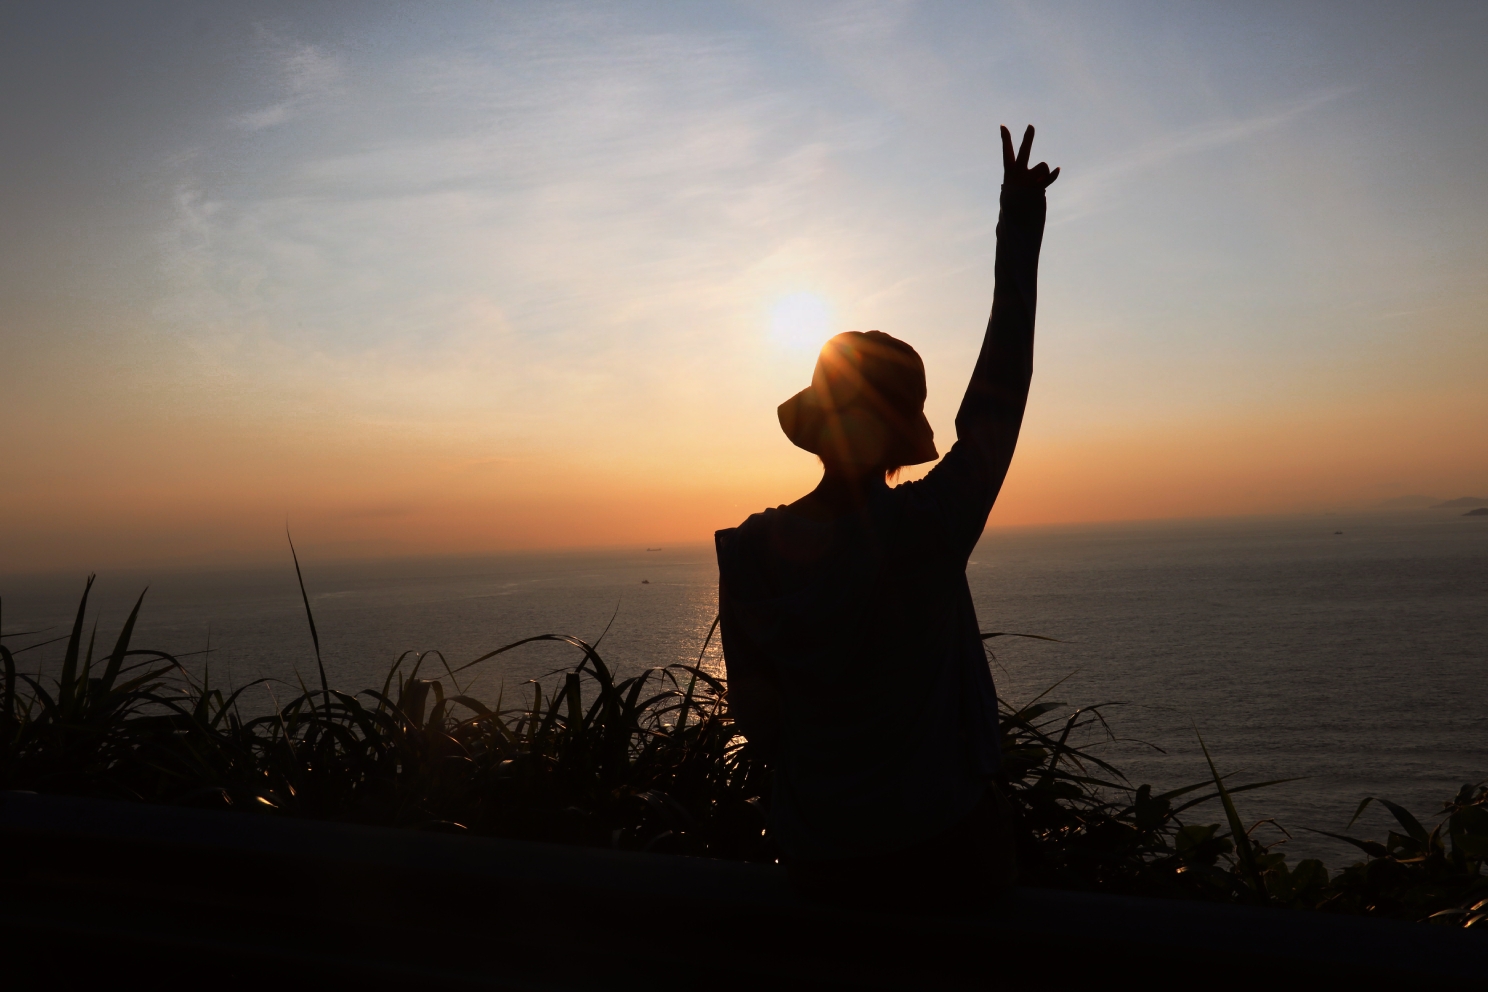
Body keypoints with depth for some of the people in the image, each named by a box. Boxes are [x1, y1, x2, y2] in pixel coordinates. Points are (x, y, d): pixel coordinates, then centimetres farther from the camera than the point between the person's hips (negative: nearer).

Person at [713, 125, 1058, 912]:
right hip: (941, 853, -3)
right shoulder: (925, 528, -20)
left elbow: (755, 716, -2)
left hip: (816, 864, 4)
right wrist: (1019, 224, 0)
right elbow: (997, 393, -8)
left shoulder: (748, 553, -9)